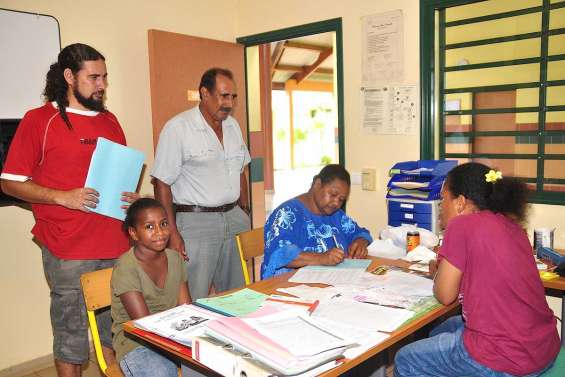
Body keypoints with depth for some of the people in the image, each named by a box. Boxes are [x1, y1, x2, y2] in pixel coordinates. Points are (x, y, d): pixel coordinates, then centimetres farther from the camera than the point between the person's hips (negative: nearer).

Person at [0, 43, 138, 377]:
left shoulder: (110, 120, 14)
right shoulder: (39, 120, -2)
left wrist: (131, 197, 3)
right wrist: (63, 197, -15)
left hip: (117, 245, 5)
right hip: (69, 250, -5)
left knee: (115, 325, 14)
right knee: (71, 328, 6)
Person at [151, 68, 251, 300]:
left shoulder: (233, 125, 11)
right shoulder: (177, 128, -10)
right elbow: (162, 184, -10)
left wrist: (245, 212, 15)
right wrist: (172, 234, -14)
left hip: (234, 219, 6)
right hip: (195, 222, -6)